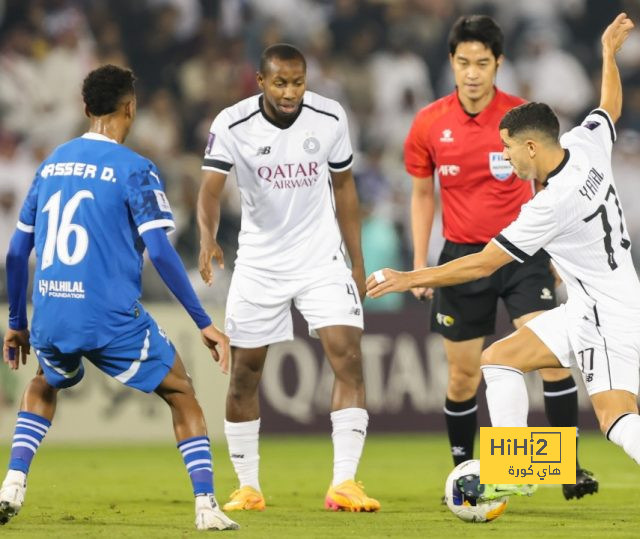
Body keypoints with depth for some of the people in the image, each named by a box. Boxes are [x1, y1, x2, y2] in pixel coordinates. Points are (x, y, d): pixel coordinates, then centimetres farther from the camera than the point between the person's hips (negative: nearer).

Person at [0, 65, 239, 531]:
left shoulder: (51, 164, 13)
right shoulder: (134, 169, -4)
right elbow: (160, 251, -13)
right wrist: (204, 323, -9)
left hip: (51, 319, 5)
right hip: (113, 318, -5)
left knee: (43, 387, 33)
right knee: (181, 392, 12)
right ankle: (207, 506, 1)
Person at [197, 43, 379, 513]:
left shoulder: (330, 118, -8)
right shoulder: (233, 125, -15)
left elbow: (343, 186, 6)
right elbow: (211, 188, -24)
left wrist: (357, 262, 8)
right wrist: (208, 238, -45)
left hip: (322, 259, 0)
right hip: (259, 263, 0)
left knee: (348, 358, -15)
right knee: (244, 375, 4)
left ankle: (344, 483, -16)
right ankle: (248, 487, 19)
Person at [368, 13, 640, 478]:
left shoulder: (553, 203, -24)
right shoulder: (586, 143, -2)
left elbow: (484, 263, -18)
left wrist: (410, 279, -11)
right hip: (587, 312, 10)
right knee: (499, 358, 12)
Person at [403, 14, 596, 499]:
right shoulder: (429, 124, -1)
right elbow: (422, 194, 12)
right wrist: (420, 263, 8)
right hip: (463, 257, 2)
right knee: (463, 376, 7)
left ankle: (570, 469, -13)